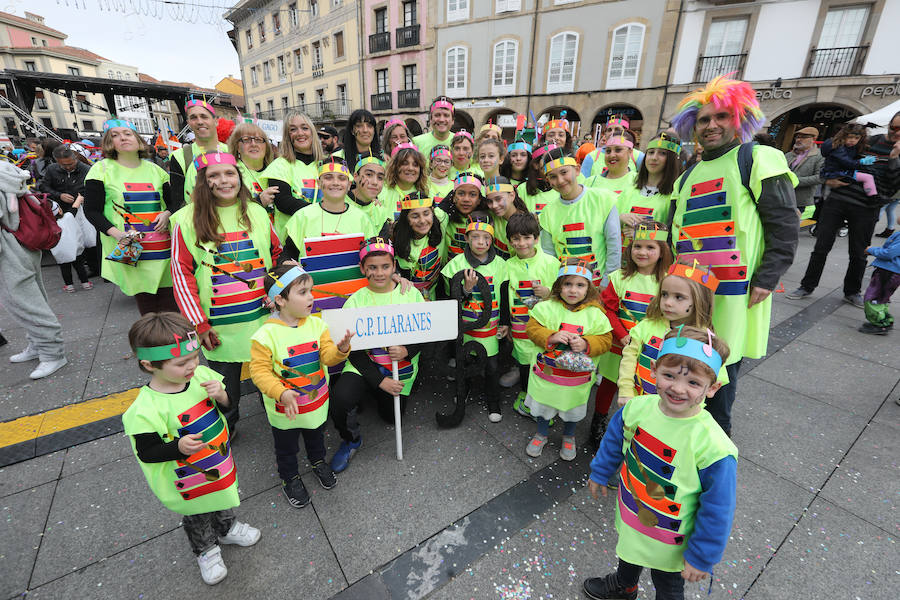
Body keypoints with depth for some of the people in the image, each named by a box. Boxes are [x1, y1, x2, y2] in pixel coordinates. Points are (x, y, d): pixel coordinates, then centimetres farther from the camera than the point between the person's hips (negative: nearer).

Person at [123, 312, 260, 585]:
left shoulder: (201, 374, -17)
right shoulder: (147, 409, -31)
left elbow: (229, 405, -5)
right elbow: (146, 452, -21)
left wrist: (221, 395, -27)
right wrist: (179, 447, -38)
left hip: (221, 464, 5)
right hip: (190, 482, -4)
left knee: (223, 500, 31)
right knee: (197, 517, 25)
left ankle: (227, 528, 61)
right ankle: (206, 551, 54)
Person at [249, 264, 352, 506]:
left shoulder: (316, 324, -9)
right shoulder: (266, 335, -23)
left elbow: (328, 357, -11)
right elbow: (259, 371, -20)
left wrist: (341, 348, -33)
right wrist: (281, 393, -33)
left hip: (317, 401, 4)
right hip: (285, 409, -3)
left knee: (316, 436, 29)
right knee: (286, 447, 21)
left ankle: (318, 461, 57)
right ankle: (290, 478, 47)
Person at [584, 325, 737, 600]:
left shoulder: (713, 447, -35)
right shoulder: (638, 407, -21)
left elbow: (717, 510, -22)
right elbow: (615, 439, -1)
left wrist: (702, 557, -12)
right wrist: (599, 472, 13)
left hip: (668, 541, -5)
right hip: (629, 515, 5)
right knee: (628, 556, 36)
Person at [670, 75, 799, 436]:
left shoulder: (759, 160, 0)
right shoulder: (689, 176, 18)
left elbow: (785, 226, -6)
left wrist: (766, 280, -13)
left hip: (734, 291, -5)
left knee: (723, 365, 4)